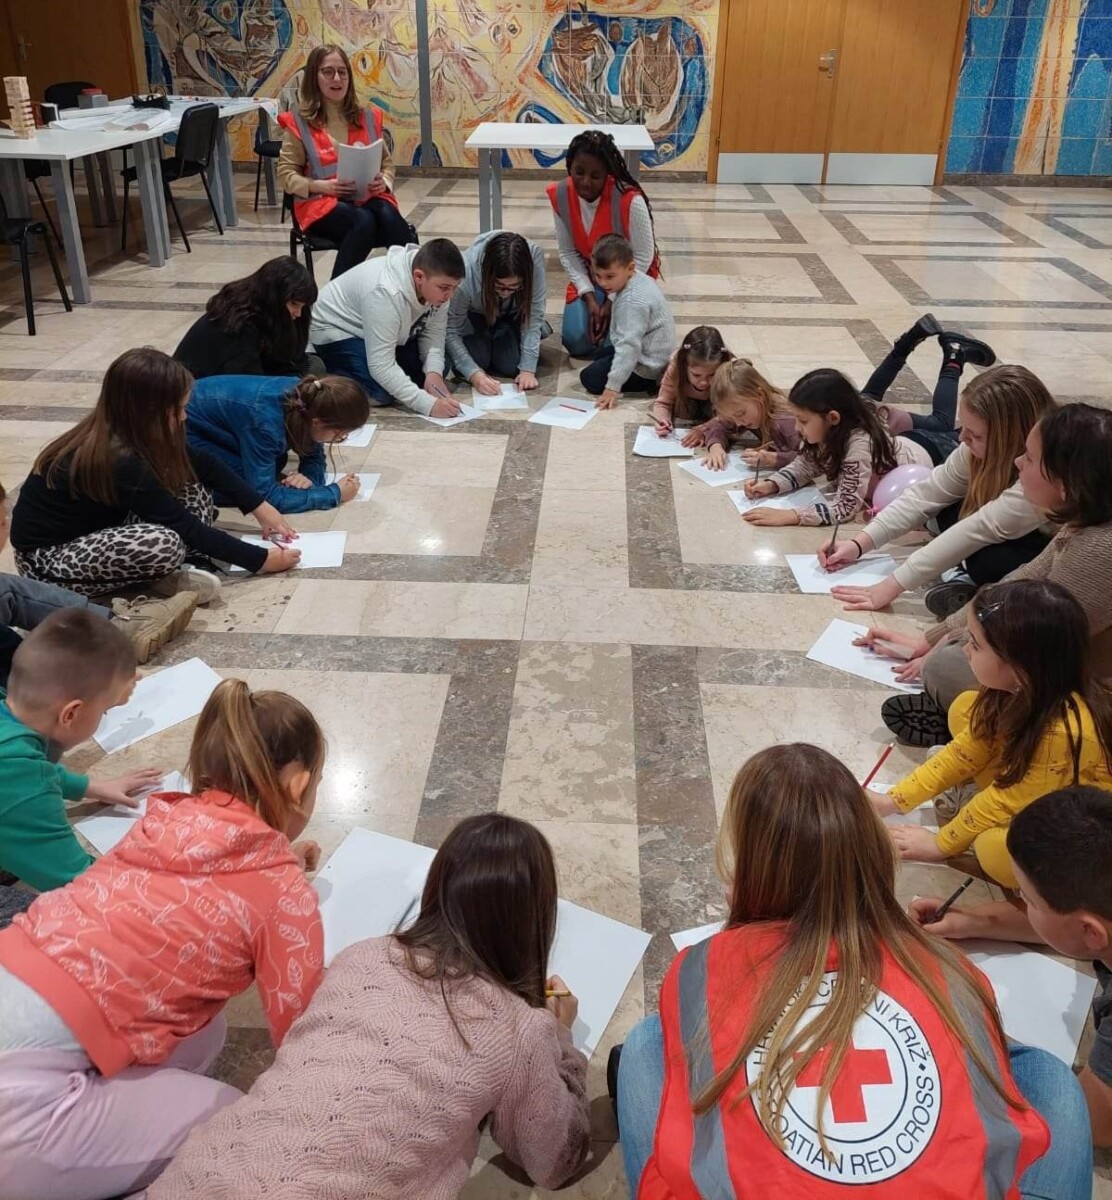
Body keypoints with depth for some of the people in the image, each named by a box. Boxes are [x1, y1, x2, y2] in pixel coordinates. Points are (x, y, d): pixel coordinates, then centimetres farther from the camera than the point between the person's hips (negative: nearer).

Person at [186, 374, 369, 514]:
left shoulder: (306, 400, -15)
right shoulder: (266, 422, -37)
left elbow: (314, 456, 1)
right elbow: (265, 495, -33)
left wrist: (309, 477, -22)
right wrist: (334, 493, -29)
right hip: (184, 430, -8)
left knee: (275, 463, 1)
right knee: (248, 487, -21)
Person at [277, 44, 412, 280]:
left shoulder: (367, 116, 16)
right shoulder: (299, 121, 5)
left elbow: (387, 162, 19)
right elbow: (286, 174, 2)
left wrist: (384, 182, -6)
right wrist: (321, 186, -16)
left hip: (368, 197, 3)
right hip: (322, 203, -3)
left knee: (388, 216, -34)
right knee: (364, 221, -36)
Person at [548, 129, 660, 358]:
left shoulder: (630, 200, -29)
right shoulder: (560, 196, -16)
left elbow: (643, 257, -19)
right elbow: (568, 254, -7)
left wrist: (613, 301, -20)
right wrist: (589, 297, -17)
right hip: (589, 278, 3)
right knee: (576, 342, -12)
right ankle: (595, 306, 19)